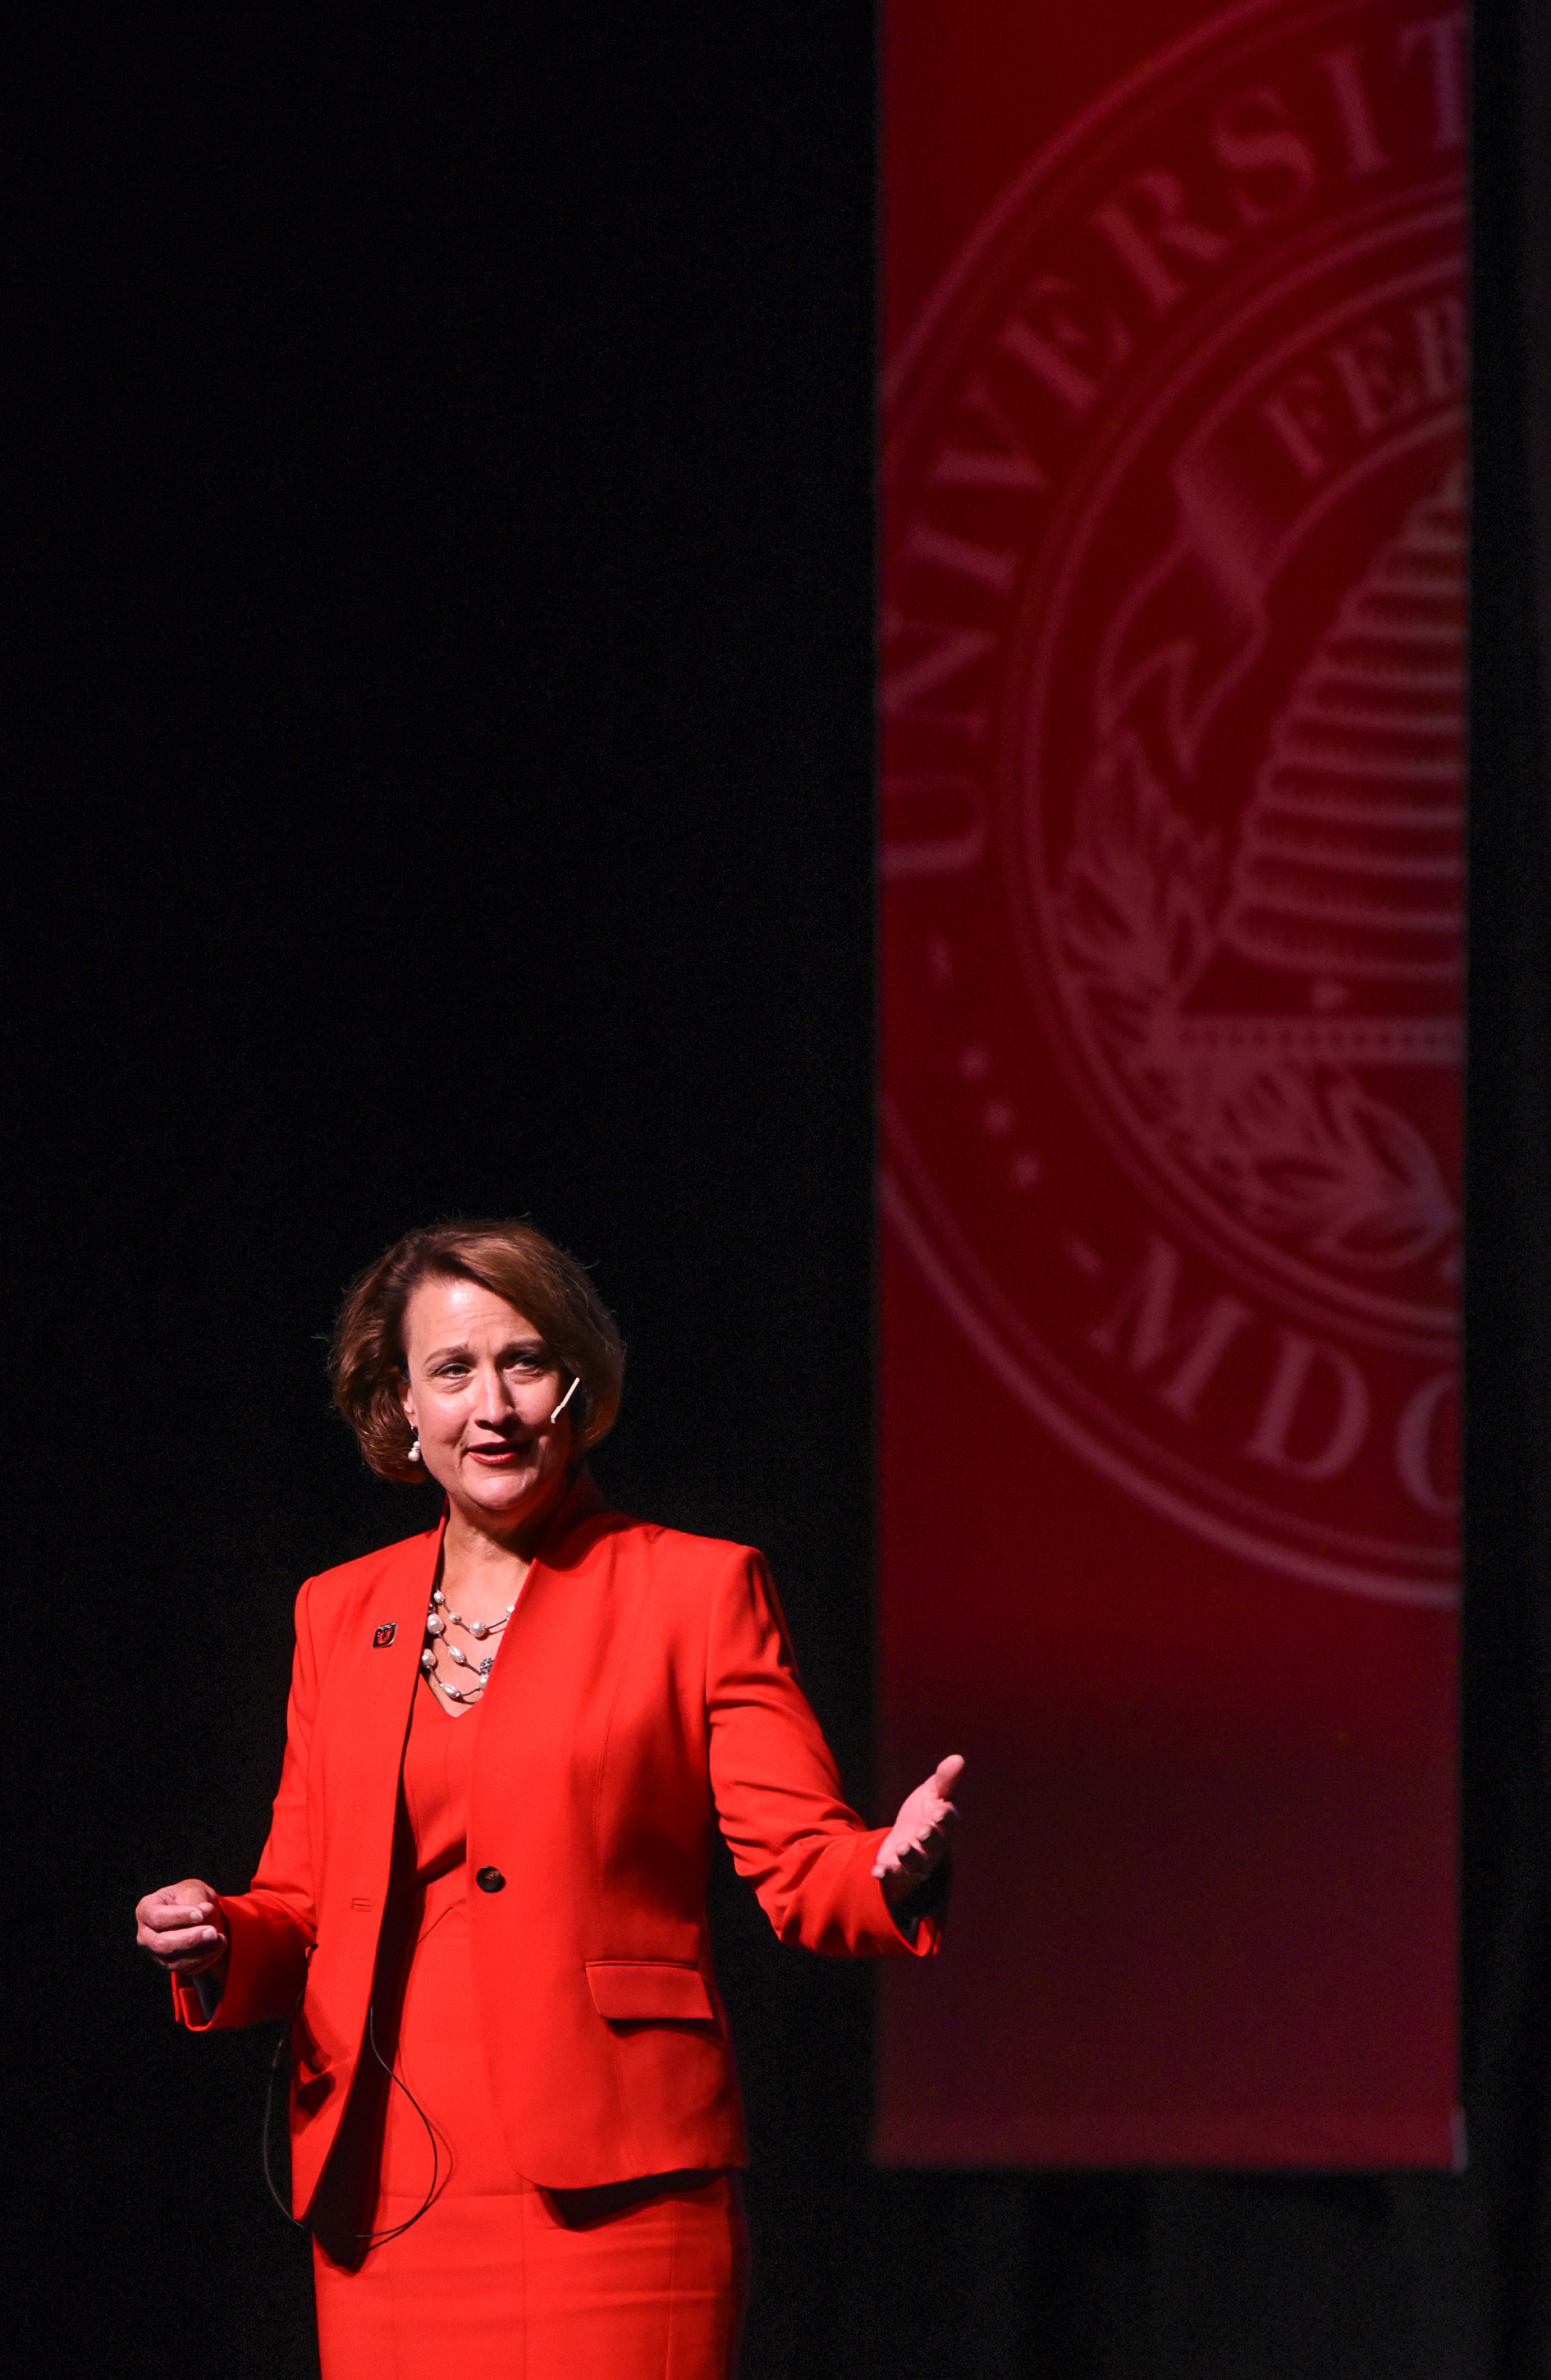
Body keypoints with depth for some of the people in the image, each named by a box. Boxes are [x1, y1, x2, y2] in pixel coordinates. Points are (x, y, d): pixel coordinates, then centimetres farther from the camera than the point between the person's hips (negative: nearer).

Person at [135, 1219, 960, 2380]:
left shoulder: (697, 1589, 4)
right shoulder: (339, 1612, 15)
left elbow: (802, 1863, -2)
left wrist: (890, 1872, -24)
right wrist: (220, 1940, -3)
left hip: (609, 2188, -4)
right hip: (385, 2193, 4)